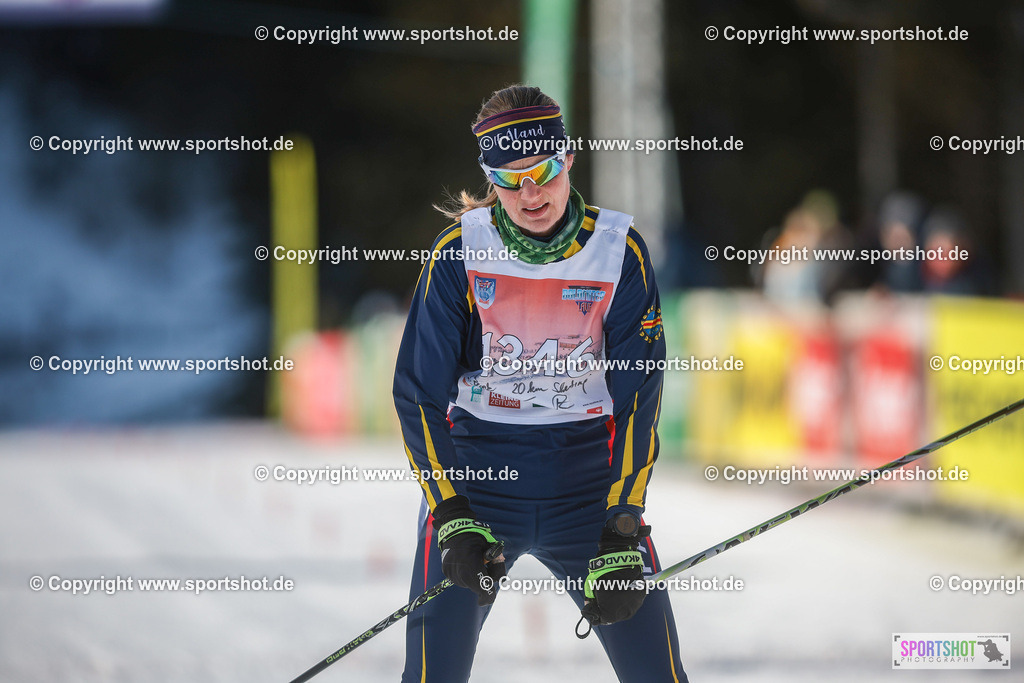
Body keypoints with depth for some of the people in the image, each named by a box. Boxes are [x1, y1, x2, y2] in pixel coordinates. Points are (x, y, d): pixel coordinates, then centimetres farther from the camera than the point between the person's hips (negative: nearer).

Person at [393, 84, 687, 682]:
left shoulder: (620, 251, -5)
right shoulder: (459, 251, -7)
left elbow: (638, 398, -7)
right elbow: (419, 393, -5)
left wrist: (621, 535, -15)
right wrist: (453, 518, -17)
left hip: (588, 480, 1)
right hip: (475, 474, -1)